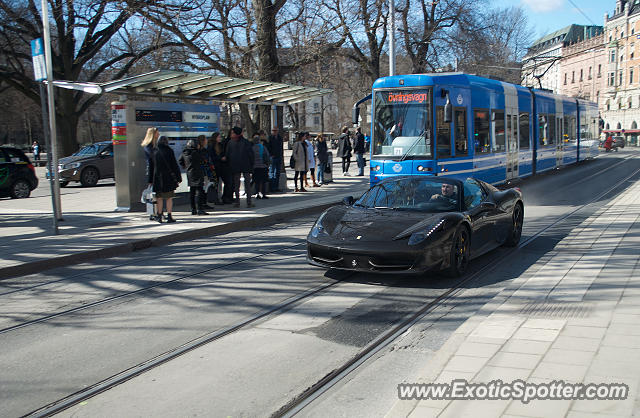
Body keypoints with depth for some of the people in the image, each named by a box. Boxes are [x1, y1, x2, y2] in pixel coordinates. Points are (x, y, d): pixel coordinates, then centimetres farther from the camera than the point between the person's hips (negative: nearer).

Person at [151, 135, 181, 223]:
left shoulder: (155, 151, 4)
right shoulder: (169, 150, -6)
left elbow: (152, 166, 11)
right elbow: (174, 165, -5)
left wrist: (151, 180, 19)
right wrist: (178, 177, 0)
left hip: (158, 178, 3)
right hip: (169, 177, -3)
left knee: (159, 198, 10)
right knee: (169, 198, 3)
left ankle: (159, 216, 11)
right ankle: (169, 216, 1)